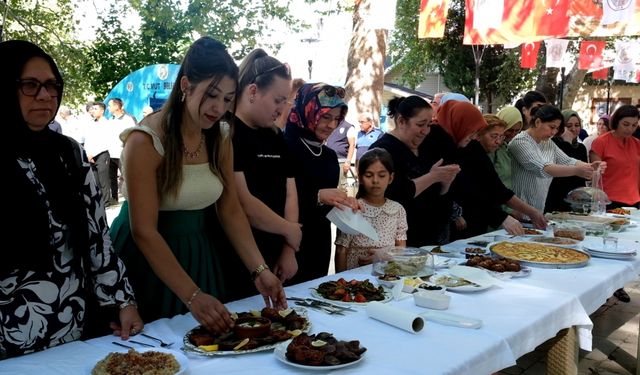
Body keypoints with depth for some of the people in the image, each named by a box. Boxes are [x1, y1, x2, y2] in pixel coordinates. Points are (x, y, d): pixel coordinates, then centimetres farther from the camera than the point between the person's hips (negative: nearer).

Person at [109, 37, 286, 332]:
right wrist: (192, 296, -29)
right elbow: (144, 231, -23)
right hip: (147, 258, -5)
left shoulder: (221, 139, -2)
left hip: (198, 254, 6)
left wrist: (260, 271, -12)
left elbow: (231, 211, 0)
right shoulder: (145, 141, -20)